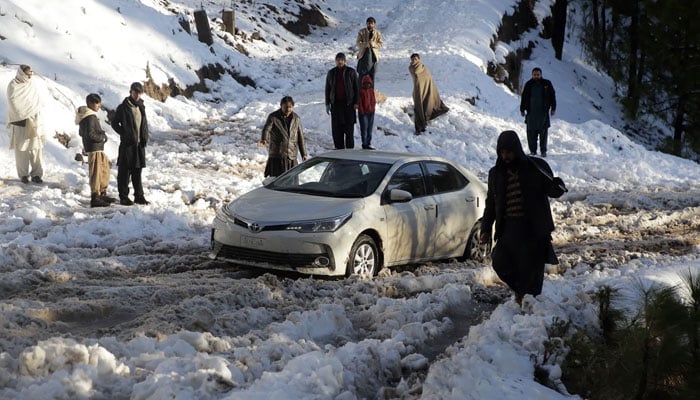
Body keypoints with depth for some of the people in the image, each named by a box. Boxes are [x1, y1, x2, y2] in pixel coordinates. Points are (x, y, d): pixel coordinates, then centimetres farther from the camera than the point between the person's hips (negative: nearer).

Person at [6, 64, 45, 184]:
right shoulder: (13, 86, -5)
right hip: (20, 123, -4)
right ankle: (23, 175, 6)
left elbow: (39, 103, 10)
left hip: (34, 122, 4)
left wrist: (36, 118, -2)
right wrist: (25, 118, -12)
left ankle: (36, 174, 3)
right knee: (21, 149, -1)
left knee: (36, 148, -1)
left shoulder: (32, 85, 9)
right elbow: (14, 105, -10)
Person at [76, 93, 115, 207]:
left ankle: (102, 194, 28)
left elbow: (82, 132, 20)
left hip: (98, 148, 11)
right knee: (96, 173, -7)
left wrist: (101, 135, 13)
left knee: (105, 169, 20)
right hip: (94, 149, -11)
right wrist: (102, 137, -10)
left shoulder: (84, 116, 14)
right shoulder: (90, 117, -18)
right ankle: (95, 198, -4)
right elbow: (90, 134, -25)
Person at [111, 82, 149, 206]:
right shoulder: (123, 107, -7)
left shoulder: (141, 107, 11)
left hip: (139, 144, 6)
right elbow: (114, 123, -3)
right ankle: (124, 197, 4)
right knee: (124, 172, -1)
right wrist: (125, 135, -11)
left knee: (137, 172, 12)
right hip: (127, 144, -6)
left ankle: (139, 196, 19)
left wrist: (145, 138, 6)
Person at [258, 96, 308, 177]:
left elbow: (300, 137, 13)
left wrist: (303, 154, 13)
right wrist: (264, 140, -43)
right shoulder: (273, 117, -5)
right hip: (276, 156, -3)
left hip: (292, 157, 4)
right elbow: (266, 129, -21)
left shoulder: (296, 118, 7)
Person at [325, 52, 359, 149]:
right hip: (336, 104, 2)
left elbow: (356, 87, 2)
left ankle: (350, 148, 4)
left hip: (348, 103, -2)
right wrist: (327, 104, 6)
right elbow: (327, 89, 12)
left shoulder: (351, 72, 2)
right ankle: (339, 147, 8)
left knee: (349, 127, -2)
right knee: (337, 127, 1)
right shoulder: (331, 73, 9)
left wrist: (356, 102, -4)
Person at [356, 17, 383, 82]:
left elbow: (380, 44, 2)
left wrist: (373, 44, -16)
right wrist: (366, 44, -21)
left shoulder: (378, 33, 5)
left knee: (372, 74, 5)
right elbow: (358, 43, -4)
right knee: (362, 73, -5)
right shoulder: (362, 32, 1)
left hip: (373, 55, 2)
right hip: (363, 54, -2)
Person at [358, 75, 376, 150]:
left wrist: (373, 109, 1)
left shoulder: (371, 90, 10)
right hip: (363, 113, -6)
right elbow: (359, 102, -10)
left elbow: (374, 101, 13)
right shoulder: (361, 91, -8)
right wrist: (362, 111, -13)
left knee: (370, 129, 9)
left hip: (371, 113, 6)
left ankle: (369, 143, 14)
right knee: (364, 128, -3)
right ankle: (364, 144, 2)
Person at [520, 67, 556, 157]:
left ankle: (543, 151, 8)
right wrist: (522, 109, 9)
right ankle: (533, 151, 6)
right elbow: (524, 97, 12)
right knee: (531, 132, -1)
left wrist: (553, 108, 4)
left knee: (543, 132, 1)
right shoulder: (528, 84, 6)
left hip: (543, 112, -1)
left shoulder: (547, 84, 3)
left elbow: (552, 96, 8)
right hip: (531, 112, 1)